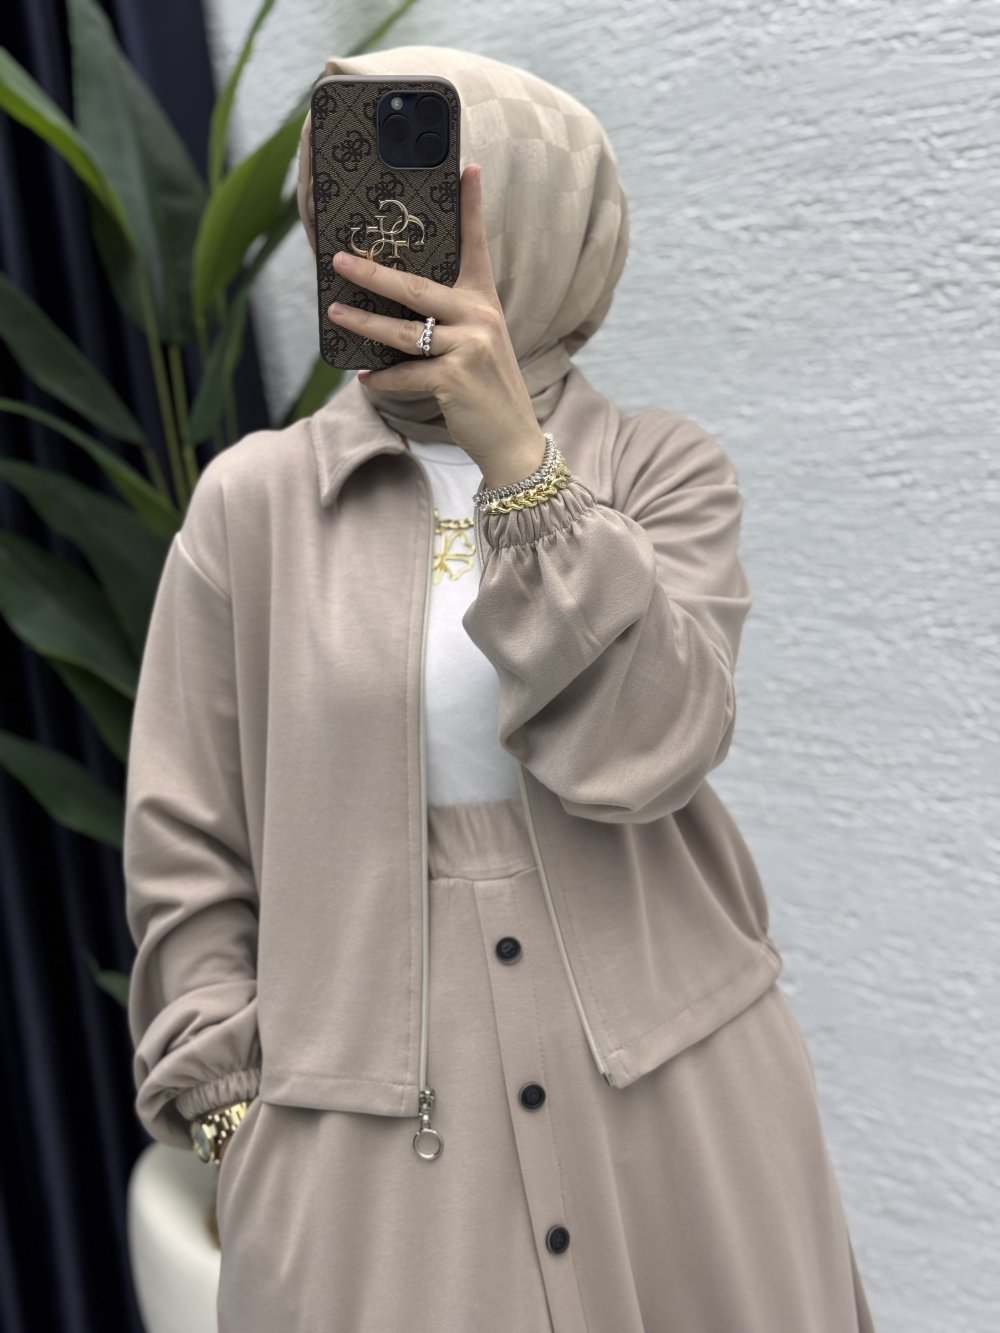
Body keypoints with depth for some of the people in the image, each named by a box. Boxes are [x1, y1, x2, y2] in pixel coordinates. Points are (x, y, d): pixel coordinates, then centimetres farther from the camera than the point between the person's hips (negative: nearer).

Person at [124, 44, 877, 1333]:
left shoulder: (663, 468, 0)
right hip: (367, 1125, 0)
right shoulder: (254, 499, 0)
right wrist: (241, 1127, -2)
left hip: (673, 1099, 1)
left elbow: (641, 746, -16)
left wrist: (518, 458, -22)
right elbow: (186, 851, 3)